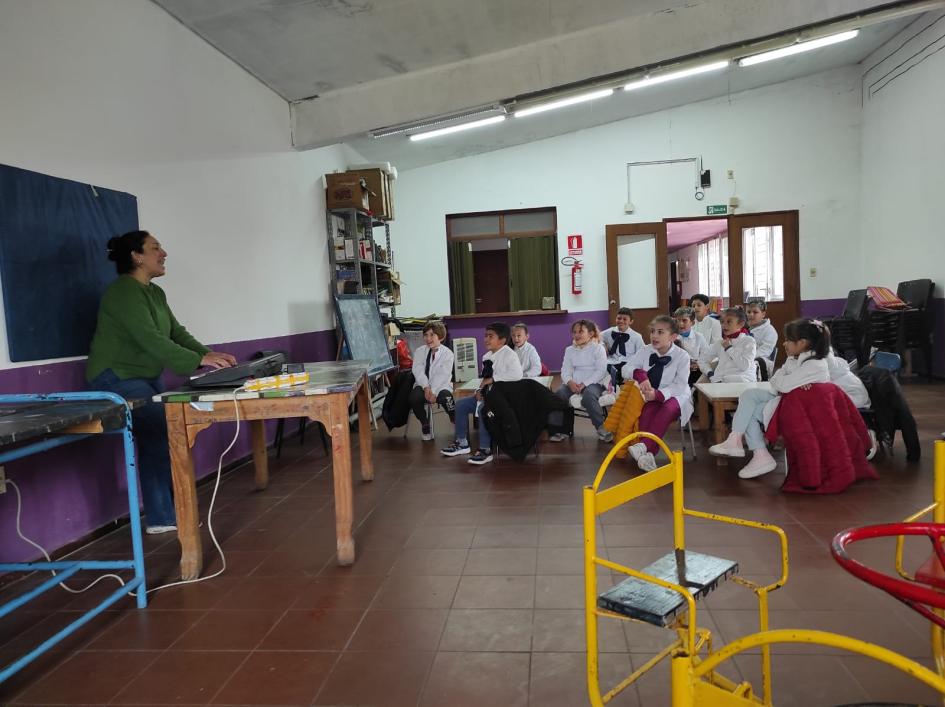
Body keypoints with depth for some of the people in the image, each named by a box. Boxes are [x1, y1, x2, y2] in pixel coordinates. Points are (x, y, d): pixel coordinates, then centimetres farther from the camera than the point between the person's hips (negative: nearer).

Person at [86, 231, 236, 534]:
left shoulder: (155, 293, 11)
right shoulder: (123, 292, -19)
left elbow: (177, 333, 5)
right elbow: (150, 339, -29)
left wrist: (208, 354, -12)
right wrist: (199, 361, -32)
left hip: (146, 378, 9)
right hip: (116, 378, -9)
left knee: (164, 435, 3)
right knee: (158, 435, -14)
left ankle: (169, 511, 10)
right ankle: (162, 518, -6)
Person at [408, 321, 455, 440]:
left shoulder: (447, 353, -2)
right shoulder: (419, 351, 8)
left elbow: (442, 375, -12)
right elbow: (418, 370, -5)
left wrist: (433, 391, -24)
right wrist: (426, 387, -21)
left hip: (441, 386, -2)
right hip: (423, 385, 3)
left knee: (445, 397, -36)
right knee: (414, 397, -29)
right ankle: (425, 424, -1)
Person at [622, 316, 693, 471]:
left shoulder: (682, 355, -12)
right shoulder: (645, 351, -3)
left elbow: (680, 385, -17)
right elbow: (626, 369, -4)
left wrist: (658, 394, -33)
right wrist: (641, 375, -27)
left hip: (675, 396, -2)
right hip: (651, 397, 2)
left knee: (668, 409, -36)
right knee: (648, 410, -32)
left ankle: (645, 446, -44)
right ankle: (648, 452, -41)